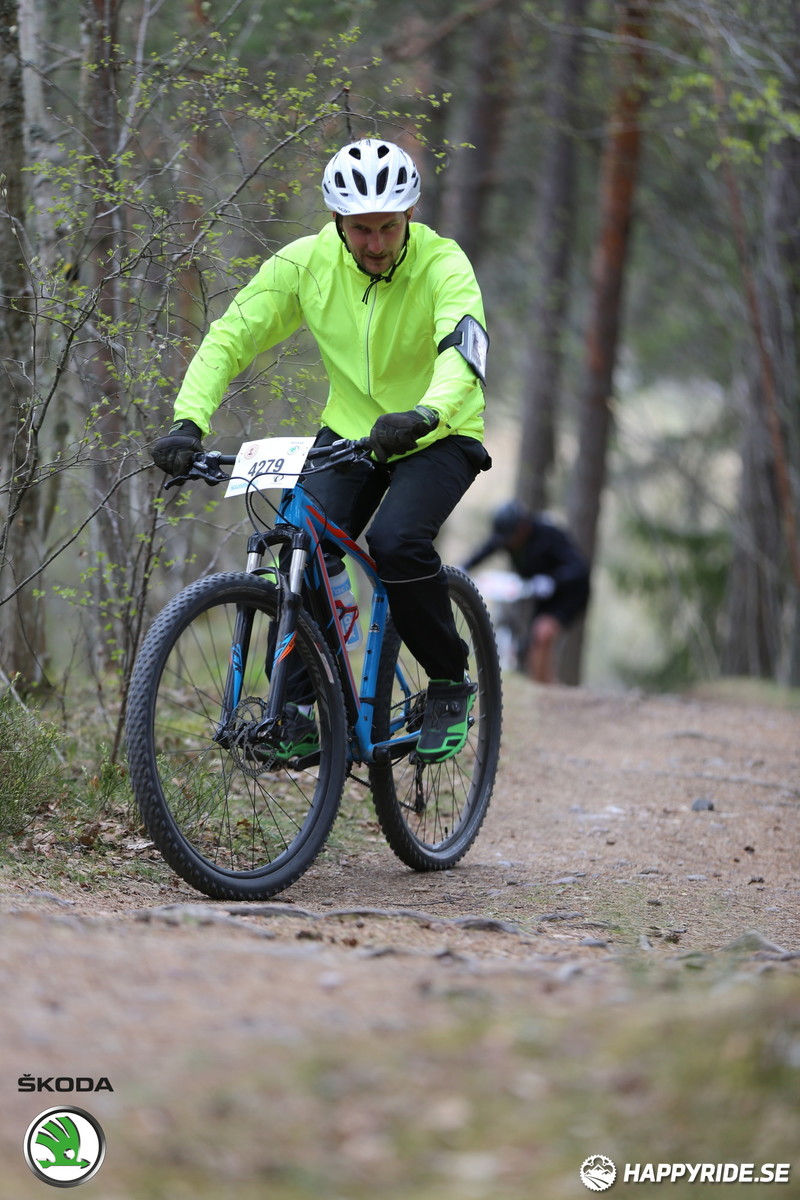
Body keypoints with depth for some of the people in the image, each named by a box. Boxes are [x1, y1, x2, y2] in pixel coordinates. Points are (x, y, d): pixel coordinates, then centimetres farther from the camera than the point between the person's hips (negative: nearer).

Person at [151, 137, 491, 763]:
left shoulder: (442, 265, -23)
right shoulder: (306, 263, -14)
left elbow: (464, 351, -39)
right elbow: (230, 336, -13)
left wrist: (425, 415, -60)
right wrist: (189, 422, -29)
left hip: (437, 437, -3)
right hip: (349, 429, 3)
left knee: (396, 542, -28)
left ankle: (451, 685, -7)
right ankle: (294, 700, -2)